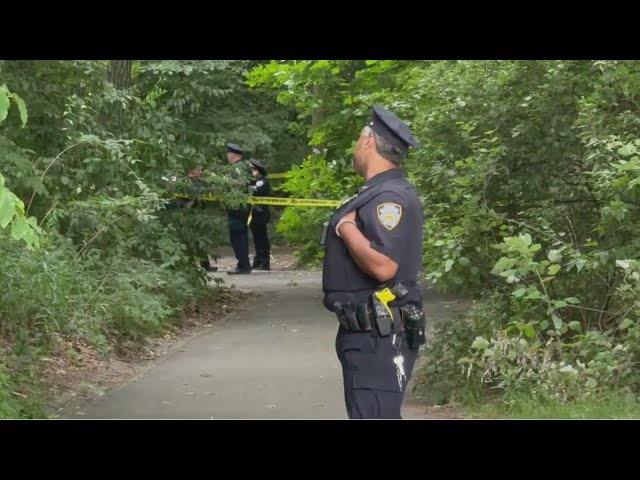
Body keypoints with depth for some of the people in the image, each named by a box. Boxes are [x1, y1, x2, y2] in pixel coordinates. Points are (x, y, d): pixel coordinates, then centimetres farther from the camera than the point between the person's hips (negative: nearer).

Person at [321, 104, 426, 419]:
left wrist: (346, 227, -17)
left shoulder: (390, 197, -18)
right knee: (374, 415, 17)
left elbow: (383, 265, -28)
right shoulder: (378, 194, 15)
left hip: (379, 337, -11)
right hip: (366, 333, 11)